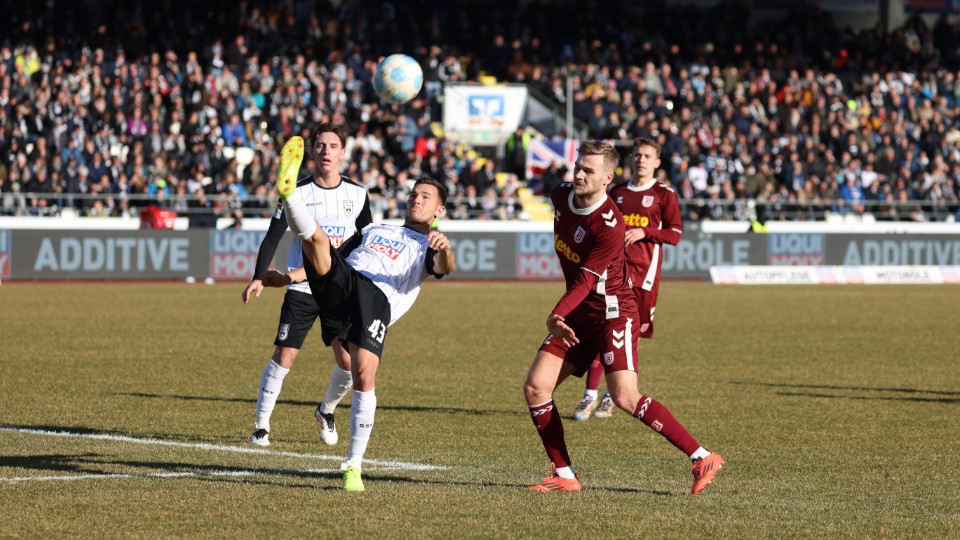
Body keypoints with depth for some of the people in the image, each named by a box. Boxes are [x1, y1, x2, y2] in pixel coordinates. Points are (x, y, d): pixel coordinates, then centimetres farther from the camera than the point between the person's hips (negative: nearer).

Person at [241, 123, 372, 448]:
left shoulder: (357, 194, 3)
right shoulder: (296, 192, -5)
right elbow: (272, 238, -3)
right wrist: (259, 278, -14)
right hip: (301, 290, -2)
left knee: (348, 363, -5)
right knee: (283, 358, -9)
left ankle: (326, 411, 24)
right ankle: (261, 426, 3)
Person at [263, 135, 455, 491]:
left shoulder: (428, 247, 21)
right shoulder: (375, 231, 37)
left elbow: (444, 268, -4)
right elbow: (333, 260, 38)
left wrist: (445, 250, -28)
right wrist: (287, 278, 28)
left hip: (378, 299, -4)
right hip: (338, 284, 4)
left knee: (364, 376, -20)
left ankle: (354, 466, -11)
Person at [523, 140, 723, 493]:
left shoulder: (610, 226, -23)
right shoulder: (562, 196, 1)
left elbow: (585, 280, -25)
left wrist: (558, 313, -40)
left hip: (612, 312, -8)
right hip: (578, 316, 8)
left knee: (625, 397, -20)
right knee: (535, 388, -3)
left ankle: (701, 458, -14)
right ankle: (564, 476, 6)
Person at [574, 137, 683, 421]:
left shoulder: (664, 194, 4)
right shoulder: (617, 193, 17)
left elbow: (674, 234, -2)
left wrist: (644, 232, -14)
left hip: (644, 270, -3)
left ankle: (611, 396, 14)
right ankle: (590, 395, -8)